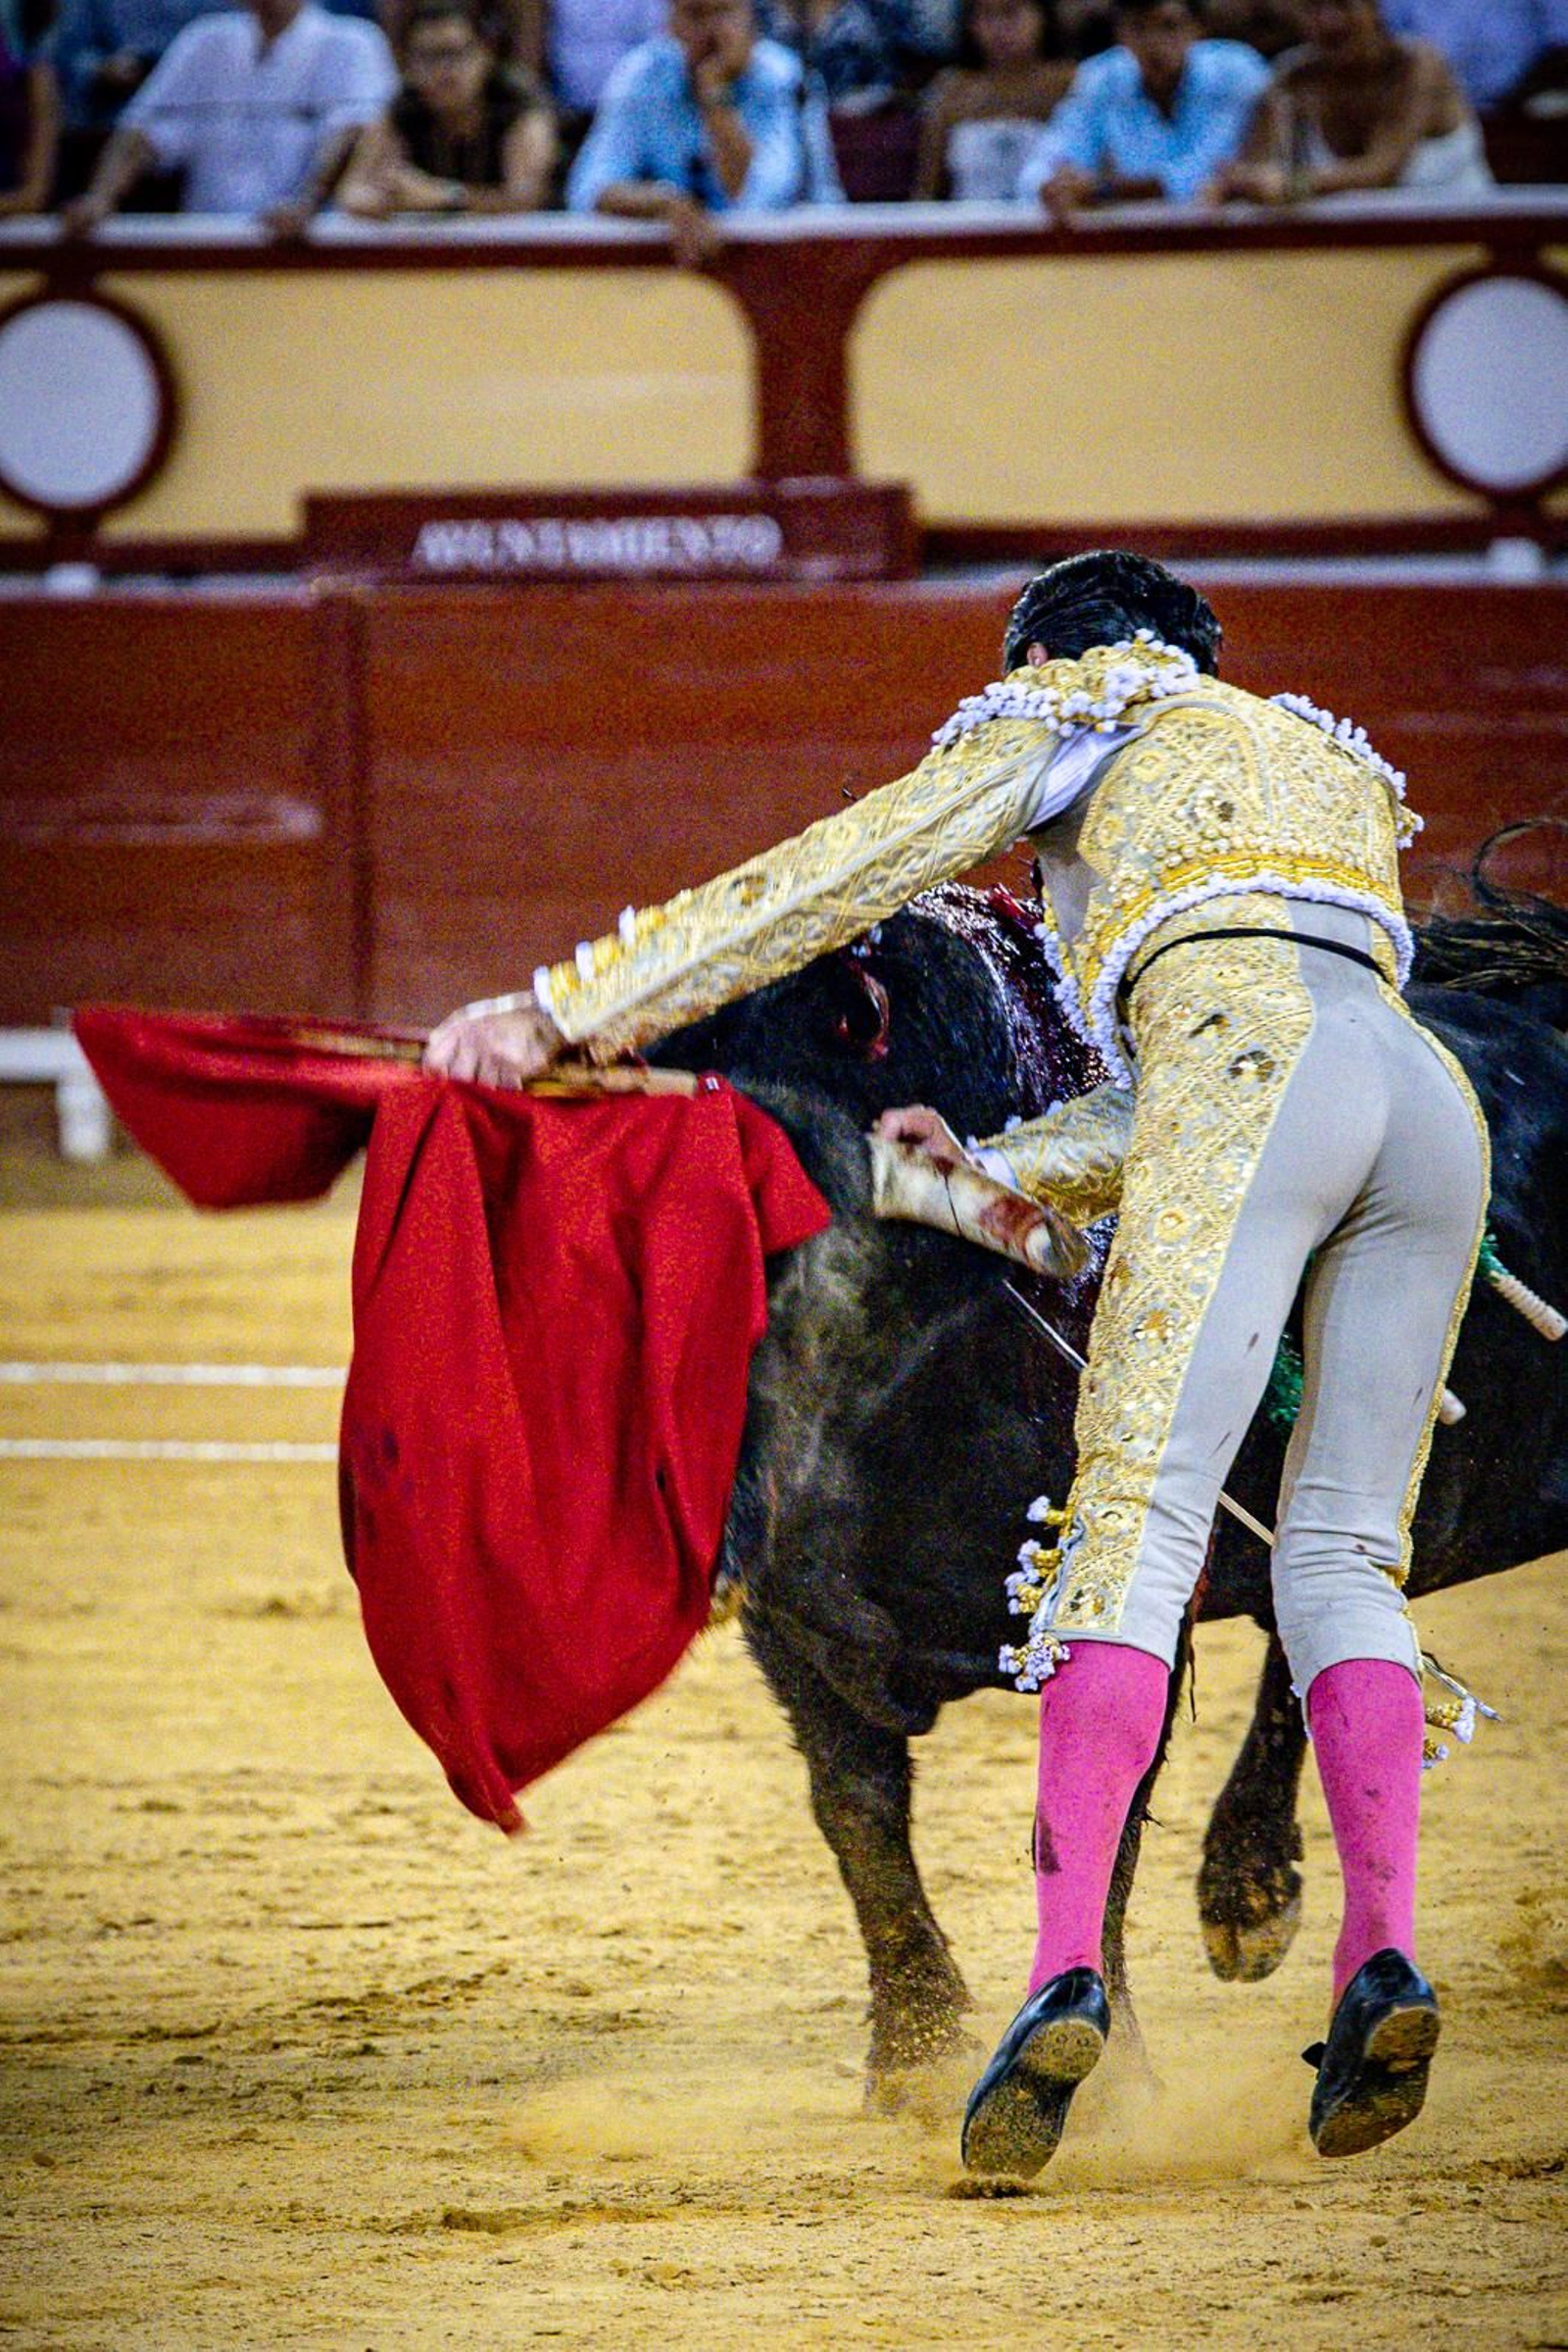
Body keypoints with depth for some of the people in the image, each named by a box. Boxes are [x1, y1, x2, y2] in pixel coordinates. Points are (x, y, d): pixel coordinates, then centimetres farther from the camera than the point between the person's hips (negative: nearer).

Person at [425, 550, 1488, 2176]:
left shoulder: (1071, 715, 23)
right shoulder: (1315, 764, 40)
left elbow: (825, 883, 18)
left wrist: (567, 1008, 19)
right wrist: (998, 1172, 47)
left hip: (1255, 1072, -6)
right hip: (1433, 1107, 6)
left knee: (1139, 1518, -12)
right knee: (1344, 1552, 9)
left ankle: (1068, 1969, -25)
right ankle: (1383, 1950, -11)